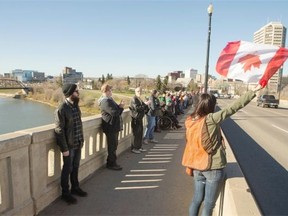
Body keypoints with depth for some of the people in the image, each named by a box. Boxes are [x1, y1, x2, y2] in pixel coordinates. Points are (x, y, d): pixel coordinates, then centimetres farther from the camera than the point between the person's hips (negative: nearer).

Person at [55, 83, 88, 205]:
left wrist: (82, 140, 11)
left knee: (75, 167, 20)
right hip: (69, 145, -7)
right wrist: (64, 148, -17)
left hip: (78, 144, 7)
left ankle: (75, 187, 39)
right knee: (67, 169, 9)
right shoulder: (61, 109, -19)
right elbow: (59, 130, -18)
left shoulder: (76, 106, 5)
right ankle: (65, 193, 27)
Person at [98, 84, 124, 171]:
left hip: (114, 126, 10)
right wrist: (121, 107, -9)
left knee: (114, 145, 18)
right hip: (111, 127, -10)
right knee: (112, 146, 1)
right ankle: (111, 164, 14)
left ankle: (111, 162, 30)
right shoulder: (105, 101, -19)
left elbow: (115, 109, 16)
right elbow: (114, 113, -25)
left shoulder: (109, 99, 14)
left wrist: (119, 106, -4)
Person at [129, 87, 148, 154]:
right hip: (135, 119, -9)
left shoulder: (140, 99, 16)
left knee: (140, 134, 13)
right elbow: (137, 108, -26)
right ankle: (134, 148, 9)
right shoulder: (134, 99, -12)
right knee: (136, 134, -3)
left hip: (140, 118, 9)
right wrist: (145, 105, -24)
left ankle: (139, 147, 25)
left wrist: (146, 107, 2)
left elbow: (143, 108, 22)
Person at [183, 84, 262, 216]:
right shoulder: (211, 119, -18)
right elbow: (233, 108, -16)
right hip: (214, 168, -5)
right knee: (208, 205, 11)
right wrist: (254, 91, -10)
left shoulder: (190, 121, -2)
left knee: (197, 200, 20)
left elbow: (191, 144, 6)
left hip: (197, 167, 5)